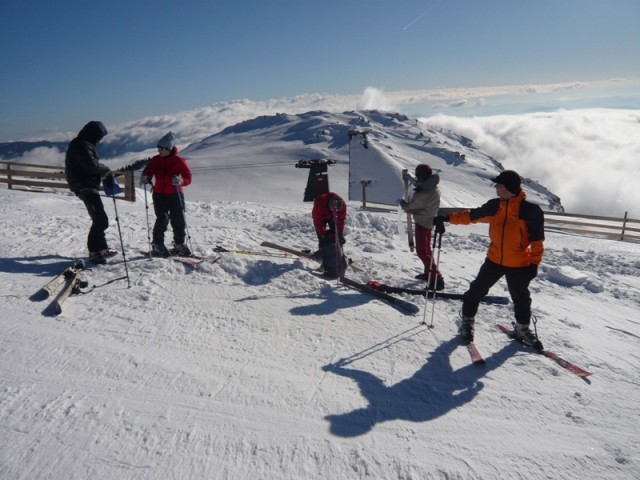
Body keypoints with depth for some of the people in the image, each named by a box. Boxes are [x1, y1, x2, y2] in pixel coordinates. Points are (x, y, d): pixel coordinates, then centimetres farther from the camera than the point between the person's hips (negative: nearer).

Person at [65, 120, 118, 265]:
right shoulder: (82, 146, -15)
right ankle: (95, 251, -10)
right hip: (85, 187, -11)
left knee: (99, 218, 19)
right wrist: (105, 168, -8)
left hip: (86, 185, 11)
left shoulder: (81, 144, 18)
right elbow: (91, 165, -25)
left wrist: (101, 171, 5)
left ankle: (100, 248, 28)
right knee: (101, 220, -14)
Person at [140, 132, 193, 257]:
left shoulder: (178, 160, -5)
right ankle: (157, 245, 5)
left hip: (175, 195, 0)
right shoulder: (155, 160, 4)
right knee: (162, 219, -8)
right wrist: (144, 178, -18)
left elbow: (188, 177, -8)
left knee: (179, 221, 4)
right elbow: (148, 172, 6)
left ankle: (179, 244, 21)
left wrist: (180, 181, -29)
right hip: (159, 195, 1)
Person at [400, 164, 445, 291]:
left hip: (422, 223, -9)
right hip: (429, 221, 9)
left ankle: (437, 279, -6)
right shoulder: (434, 187, -6)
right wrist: (412, 180, 13)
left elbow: (409, 208, -16)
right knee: (426, 249, 23)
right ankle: (429, 273, 37)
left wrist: (401, 202, 4)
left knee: (422, 251, -3)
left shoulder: (422, 194, -31)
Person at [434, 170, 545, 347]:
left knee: (521, 298, 14)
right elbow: (471, 216, 9)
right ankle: (467, 320, 26)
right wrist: (447, 218, 5)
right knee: (476, 290, 6)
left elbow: (537, 240, -8)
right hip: (494, 260, 3)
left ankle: (522, 329, 37)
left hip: (519, 265, -3)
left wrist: (534, 263, -10)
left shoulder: (531, 210, -13)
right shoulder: (494, 206, -1)